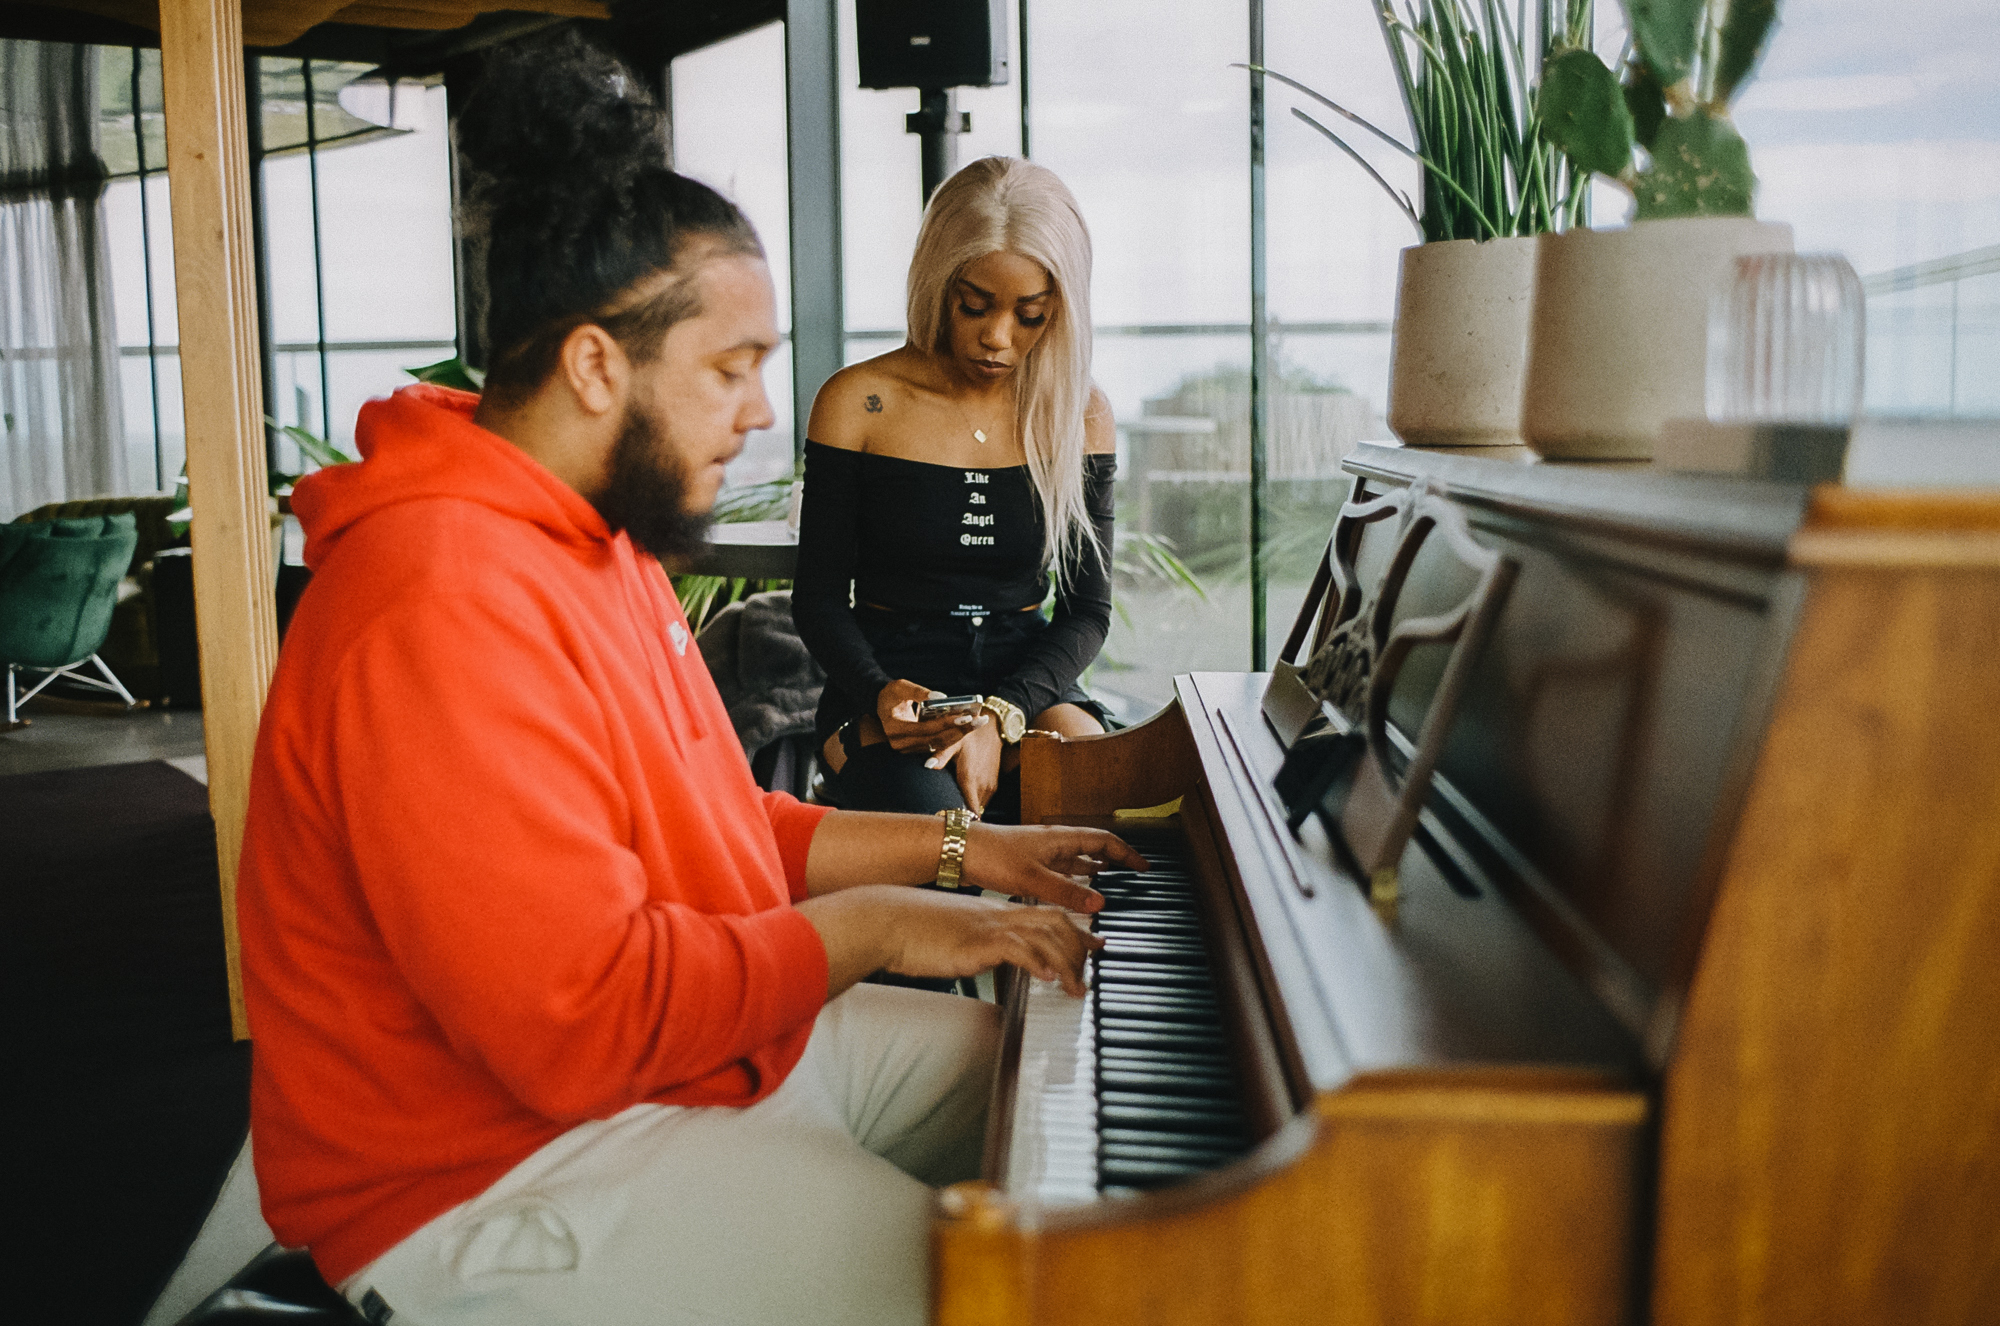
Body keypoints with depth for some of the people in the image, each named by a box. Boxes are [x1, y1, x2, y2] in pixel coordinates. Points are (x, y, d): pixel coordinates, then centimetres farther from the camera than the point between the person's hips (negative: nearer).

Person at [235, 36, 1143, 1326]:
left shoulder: (589, 538, 9)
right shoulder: (447, 610, -27)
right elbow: (588, 1019, -30)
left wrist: (957, 847, 8)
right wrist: (870, 927, -19)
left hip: (702, 1027, 10)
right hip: (498, 1175, -10)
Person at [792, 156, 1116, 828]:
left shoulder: (1080, 415, 5)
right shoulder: (857, 402, -2)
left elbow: (1087, 609, 2)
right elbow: (819, 598, 0)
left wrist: (1001, 716, -17)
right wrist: (880, 693, -22)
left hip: (1028, 679, 3)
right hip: (888, 679, -2)